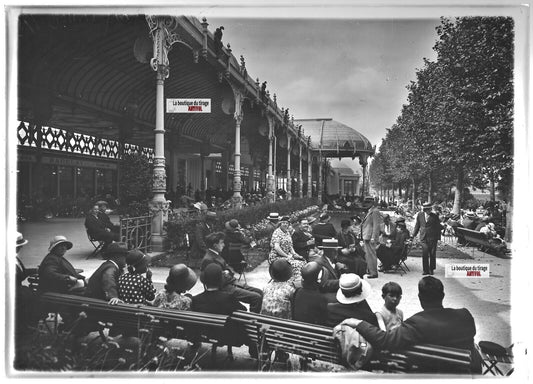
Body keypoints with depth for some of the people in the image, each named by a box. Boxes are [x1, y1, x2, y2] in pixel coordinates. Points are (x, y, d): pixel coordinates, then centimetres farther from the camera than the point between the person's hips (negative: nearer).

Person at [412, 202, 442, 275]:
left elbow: (438, 228, 4)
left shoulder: (435, 216, -2)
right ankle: (425, 270, 5)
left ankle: (431, 269, 21)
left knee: (432, 254, 5)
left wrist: (438, 238, 1)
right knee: (425, 254, -3)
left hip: (432, 238, -1)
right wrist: (414, 234, 13)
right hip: (423, 238, 1)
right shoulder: (420, 215, 4)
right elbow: (417, 225, 14)